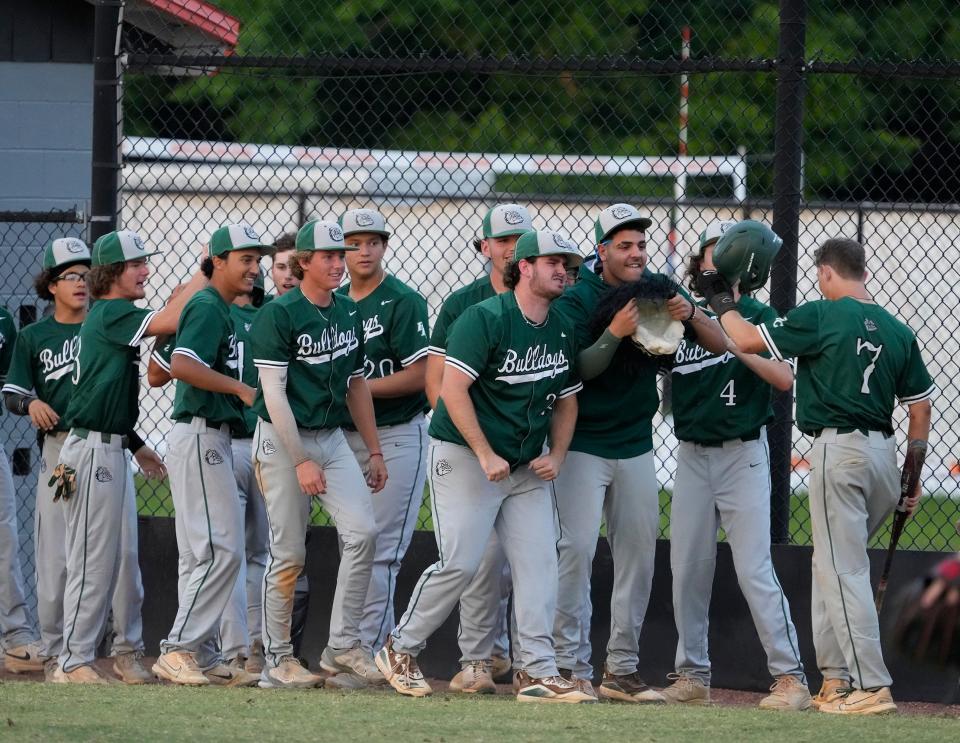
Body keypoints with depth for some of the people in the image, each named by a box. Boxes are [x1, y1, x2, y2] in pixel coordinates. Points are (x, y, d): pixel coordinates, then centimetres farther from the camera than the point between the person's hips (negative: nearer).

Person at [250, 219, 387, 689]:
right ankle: (277, 659, 8)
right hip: (283, 440, -6)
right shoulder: (278, 315, -11)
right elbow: (273, 392, -14)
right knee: (288, 555, -3)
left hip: (333, 438, 6)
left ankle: (343, 646, -5)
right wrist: (301, 461, -18)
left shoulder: (349, 313, 9)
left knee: (362, 532, -11)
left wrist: (374, 451, 16)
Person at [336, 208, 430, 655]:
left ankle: (366, 651, -13)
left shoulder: (403, 302, -8)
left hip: (396, 437, -7)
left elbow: (417, 376, -14)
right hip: (345, 436, 7)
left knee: (380, 550, -11)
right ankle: (382, 645, 15)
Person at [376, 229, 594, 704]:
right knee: (461, 563, -11)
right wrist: (486, 456, -22)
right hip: (465, 455, -7)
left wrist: (556, 455, 1)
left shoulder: (562, 331, 8)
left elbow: (566, 398, 17)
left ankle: (537, 673, -3)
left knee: (539, 562, -4)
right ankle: (400, 650, 7)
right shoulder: (485, 318, -15)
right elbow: (453, 389, -20)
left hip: (528, 466, 7)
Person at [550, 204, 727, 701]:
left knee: (638, 555, 6)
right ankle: (570, 666, -6)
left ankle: (621, 670, 13)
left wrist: (691, 315, -24)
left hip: (636, 445, 5)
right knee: (577, 549, -11)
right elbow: (576, 369, -21)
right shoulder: (576, 300, -11)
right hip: (583, 445, -5)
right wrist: (616, 333, -35)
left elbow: (718, 345, -4)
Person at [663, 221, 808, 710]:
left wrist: (737, 344, -21)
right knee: (687, 568, 5)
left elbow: (784, 379, -12)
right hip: (692, 455, 4)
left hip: (742, 453, -4)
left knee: (754, 569, -11)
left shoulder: (758, 316, -1)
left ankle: (790, 677, -9)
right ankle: (692, 676, 15)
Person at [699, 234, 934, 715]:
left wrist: (721, 300, 11)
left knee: (844, 571, -7)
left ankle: (872, 687, -15)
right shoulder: (897, 330, 10)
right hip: (884, 450, 7)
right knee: (832, 563, 19)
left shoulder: (821, 317, -8)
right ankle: (836, 679, 19)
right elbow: (920, 406, 13)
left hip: (839, 449, -7)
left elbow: (747, 341, -6)